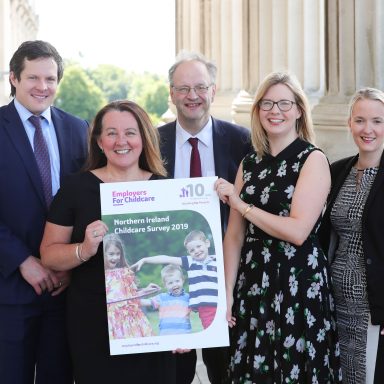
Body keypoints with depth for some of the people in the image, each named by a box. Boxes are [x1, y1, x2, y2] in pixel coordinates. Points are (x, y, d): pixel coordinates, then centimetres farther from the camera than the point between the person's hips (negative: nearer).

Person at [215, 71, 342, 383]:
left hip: (299, 284, -5)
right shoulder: (249, 164, 9)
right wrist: (227, 293, 1)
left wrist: (239, 204, -12)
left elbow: (298, 231, -16)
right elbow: (235, 235, 6)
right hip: (251, 283, 5)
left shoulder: (313, 159, -6)